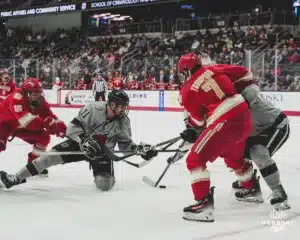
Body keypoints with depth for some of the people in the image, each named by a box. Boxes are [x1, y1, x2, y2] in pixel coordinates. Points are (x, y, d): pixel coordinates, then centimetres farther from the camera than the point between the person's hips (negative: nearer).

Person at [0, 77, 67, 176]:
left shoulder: (39, 101, -12)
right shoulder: (17, 96, -33)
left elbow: (49, 116, -11)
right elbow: (22, 116, -44)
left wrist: (62, 128, -27)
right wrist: (43, 124, -52)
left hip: (21, 125, 7)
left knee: (44, 137, -2)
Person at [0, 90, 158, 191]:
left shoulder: (123, 121, -11)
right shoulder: (93, 109, -21)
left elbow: (125, 144, -1)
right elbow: (73, 127, -19)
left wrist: (141, 148, -16)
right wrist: (84, 141, -33)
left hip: (103, 151, 1)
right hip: (81, 143, -1)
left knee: (105, 185, -21)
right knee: (54, 154, -19)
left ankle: (104, 174, 19)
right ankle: (15, 179, -11)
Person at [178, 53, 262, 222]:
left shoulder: (187, 91, 0)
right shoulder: (214, 70, 10)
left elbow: (198, 118, 6)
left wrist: (192, 131, 27)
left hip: (225, 123, -7)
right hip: (245, 119, 7)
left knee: (195, 160, -2)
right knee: (234, 157, 33)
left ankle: (204, 203, -11)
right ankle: (253, 189, 51)